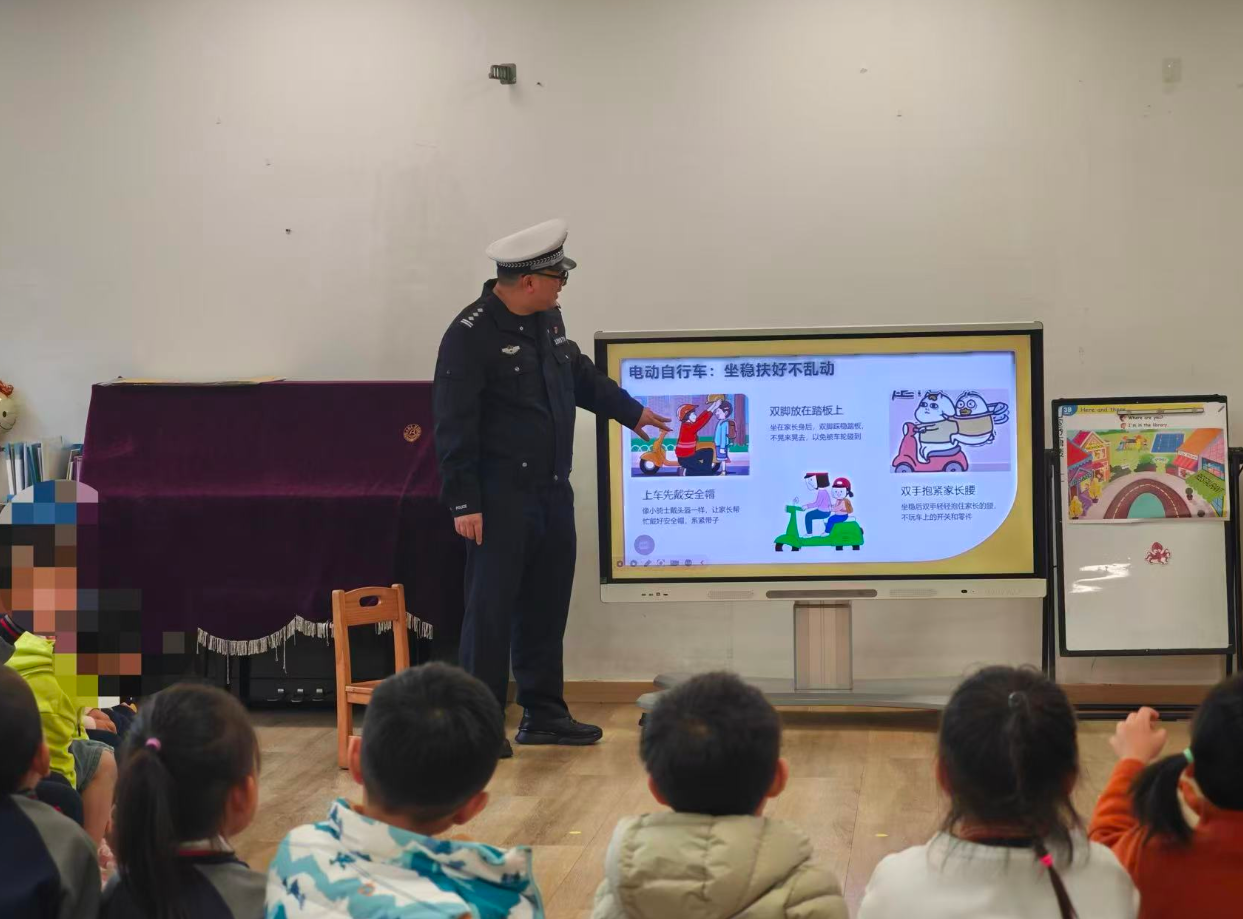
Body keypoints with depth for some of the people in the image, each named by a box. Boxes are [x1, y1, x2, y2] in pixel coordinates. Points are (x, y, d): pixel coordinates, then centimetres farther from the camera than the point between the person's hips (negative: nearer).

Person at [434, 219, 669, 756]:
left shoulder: (548, 320, 10)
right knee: (492, 610, -5)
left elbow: (581, 375, 29)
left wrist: (631, 411, 36)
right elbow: (454, 424, -17)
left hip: (553, 492, 8)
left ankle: (543, 715, 25)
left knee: (546, 607, 14)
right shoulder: (471, 335, -16)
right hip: (500, 499, -8)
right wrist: (463, 503, -19)